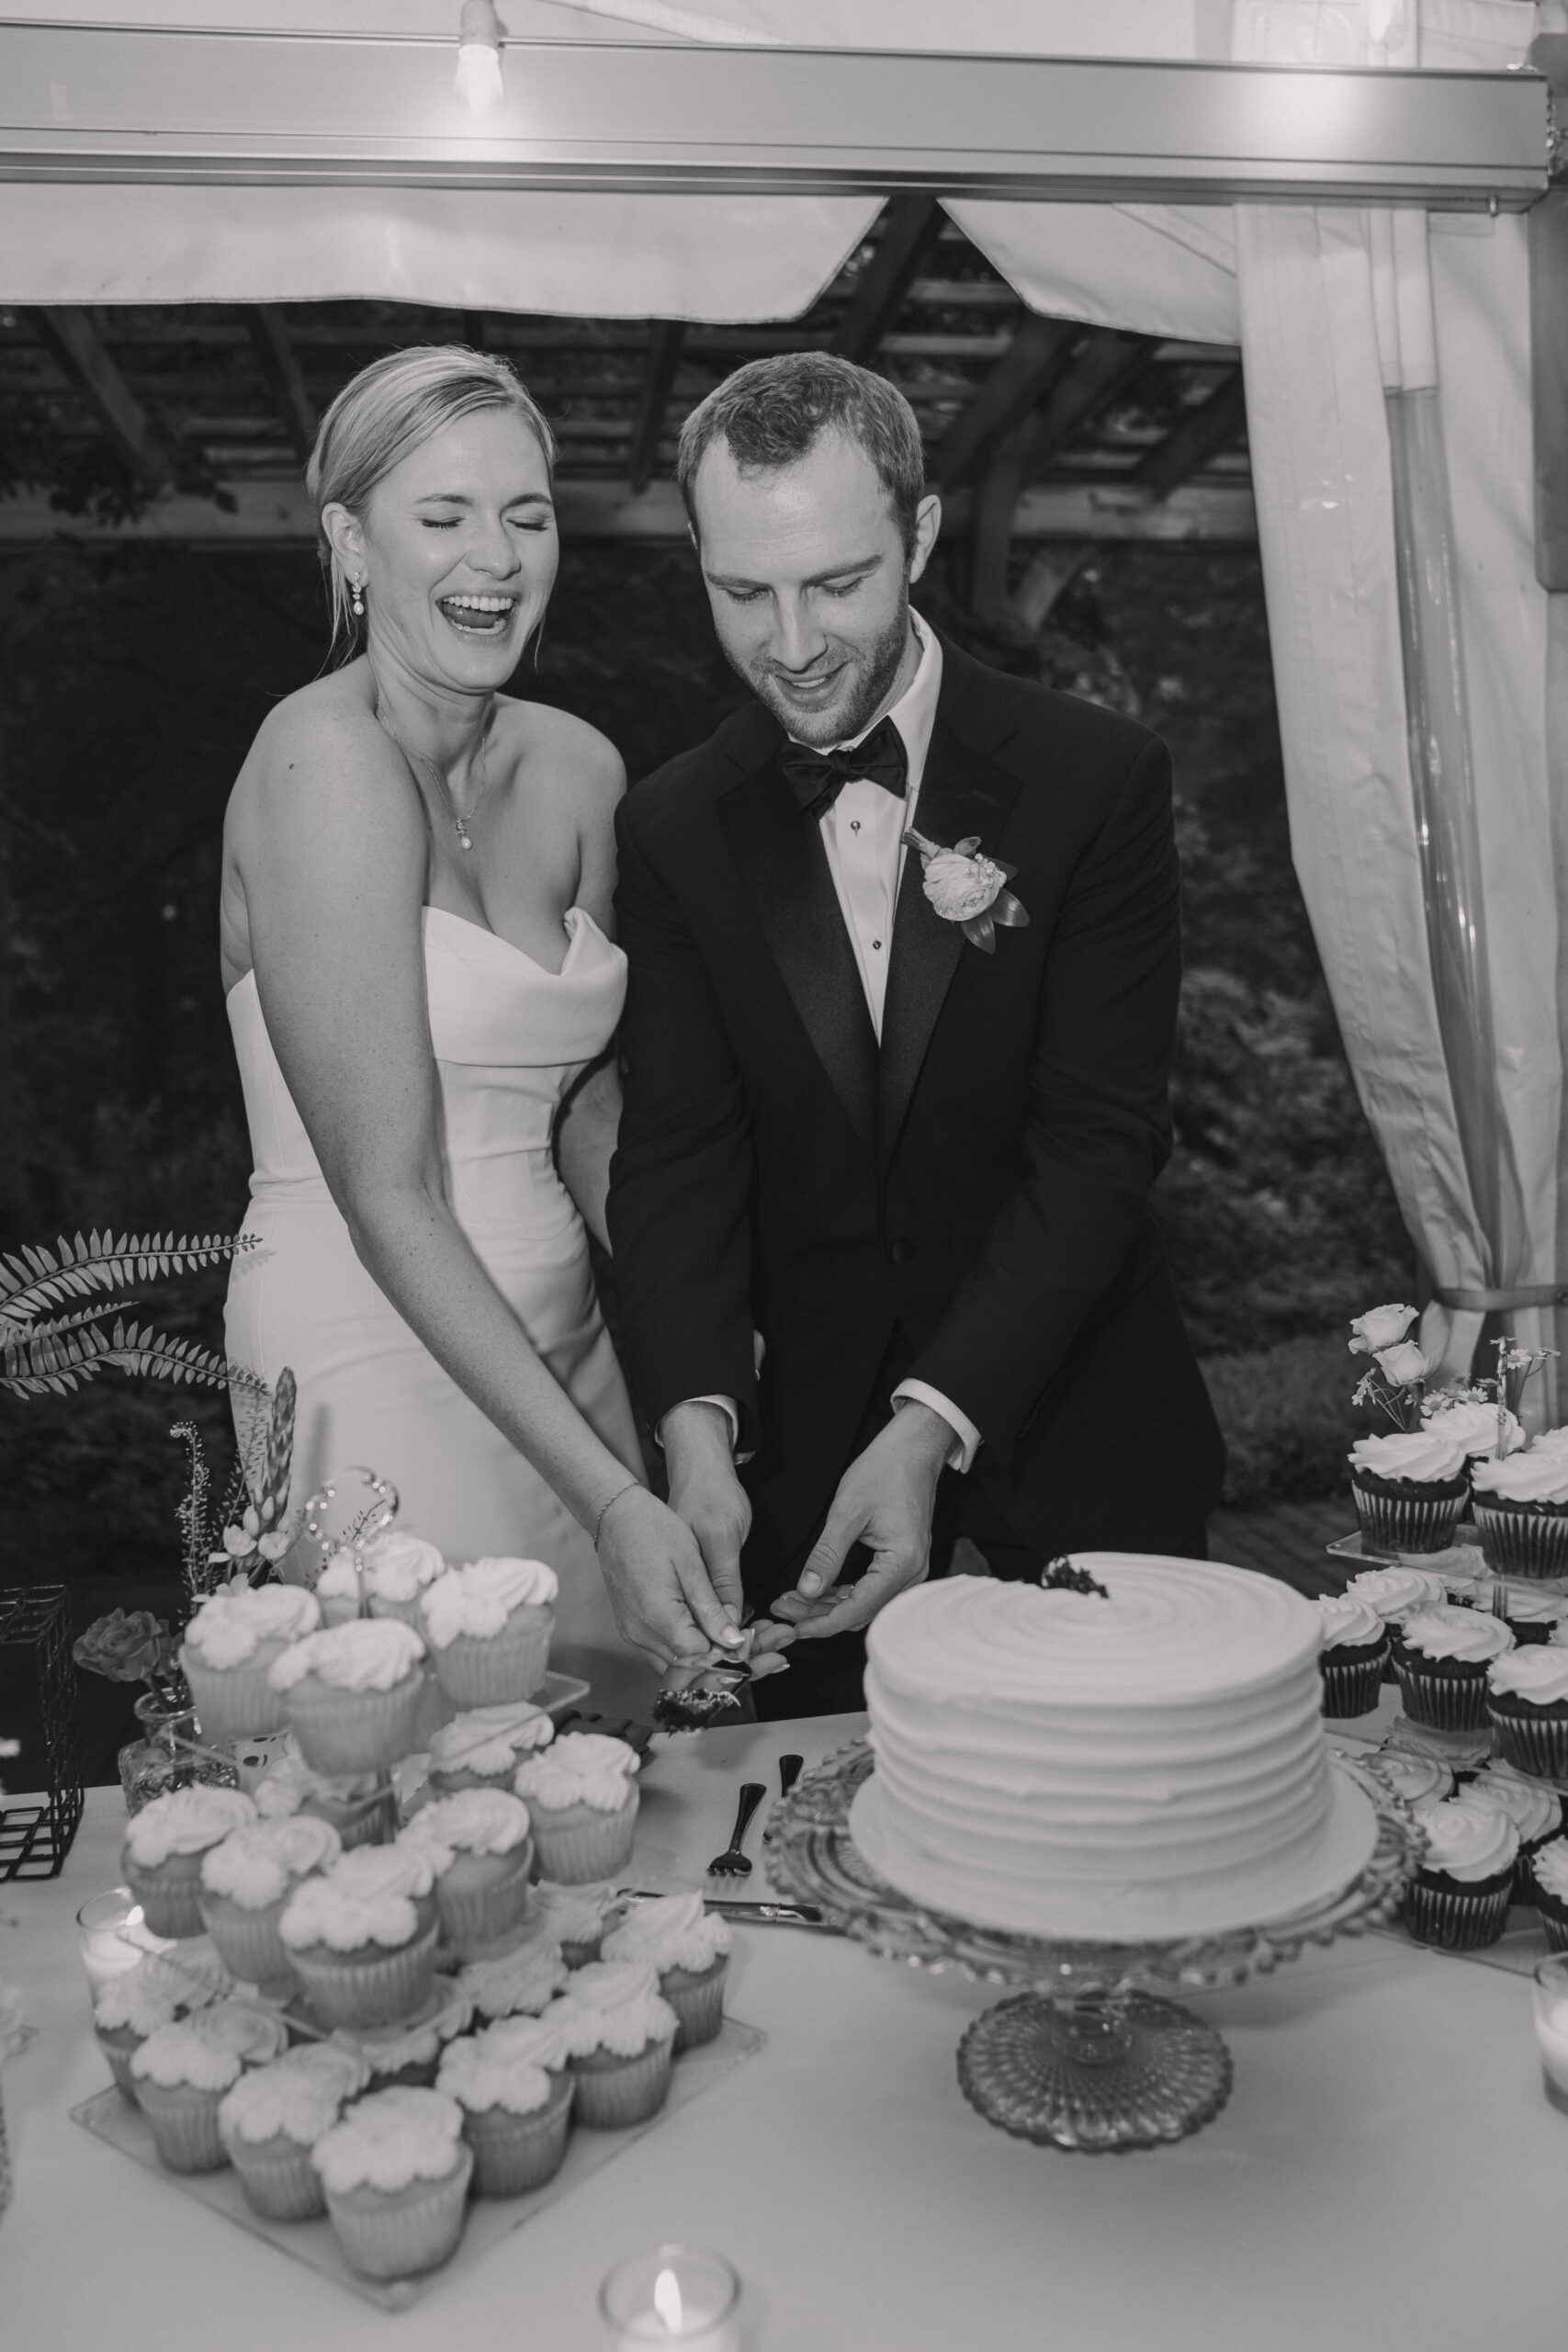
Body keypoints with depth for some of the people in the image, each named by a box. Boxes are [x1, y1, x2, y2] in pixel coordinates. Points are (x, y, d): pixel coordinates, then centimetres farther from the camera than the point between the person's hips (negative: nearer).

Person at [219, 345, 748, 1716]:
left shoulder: (577, 769, 6)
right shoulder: (328, 759, -15)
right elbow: (388, 1199, -19)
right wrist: (611, 1497, -23)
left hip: (558, 1346, 7)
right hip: (378, 1362, -7)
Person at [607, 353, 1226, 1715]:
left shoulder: (1096, 780, -8)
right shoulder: (674, 829, 0)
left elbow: (1100, 1138, -14)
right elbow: (678, 1151, -7)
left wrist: (934, 1424, -24)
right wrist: (696, 1421, -23)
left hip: (1071, 1451, -1)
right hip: (801, 1465, 2)